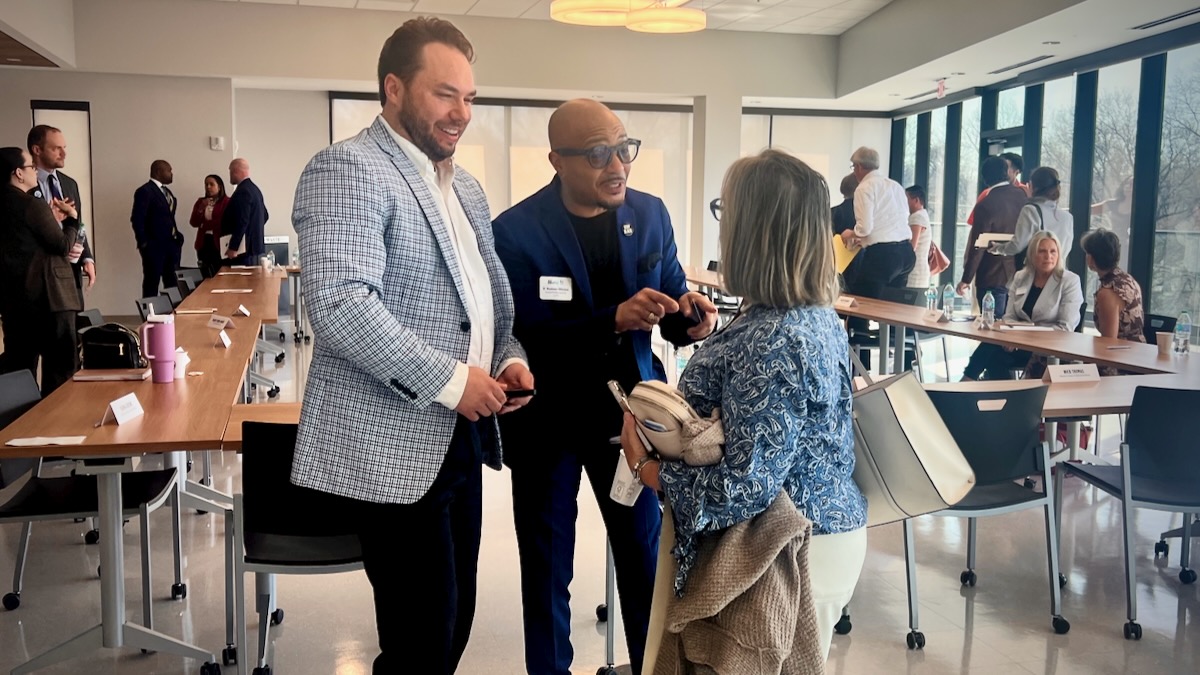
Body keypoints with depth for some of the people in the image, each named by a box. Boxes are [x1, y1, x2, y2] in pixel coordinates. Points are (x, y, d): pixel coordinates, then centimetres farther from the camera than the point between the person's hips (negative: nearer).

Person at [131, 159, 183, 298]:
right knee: (151, 283, -2)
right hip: (154, 246, -8)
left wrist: (176, 236, 9)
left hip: (170, 245, 8)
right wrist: (143, 243, -14)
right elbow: (137, 219, -15)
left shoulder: (167, 191, 17)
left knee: (171, 283, 12)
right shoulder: (145, 191, -11)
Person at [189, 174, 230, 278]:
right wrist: (201, 208, -8)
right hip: (203, 242, 5)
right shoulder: (200, 201, 15)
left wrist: (205, 223, 1)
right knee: (206, 276, 5)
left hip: (219, 243, -5)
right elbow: (193, 223, 8)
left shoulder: (227, 202, -4)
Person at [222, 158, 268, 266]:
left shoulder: (243, 191, -15)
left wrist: (233, 248, -21)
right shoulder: (254, 189, 14)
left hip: (244, 248, -10)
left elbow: (242, 222, -22)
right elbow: (265, 216, 22)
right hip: (254, 244, 10)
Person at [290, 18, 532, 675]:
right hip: (393, 447, -8)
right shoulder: (346, 169, -12)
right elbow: (340, 303, -23)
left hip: (459, 436, 8)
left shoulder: (465, 185, 16)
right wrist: (450, 380, -20)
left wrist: (511, 355, 3)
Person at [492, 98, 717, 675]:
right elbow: (526, 337, -22)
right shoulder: (515, 231, -16)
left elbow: (671, 301, 5)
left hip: (628, 406, 3)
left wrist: (691, 316, -19)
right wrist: (614, 318, -34)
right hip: (548, 418, -3)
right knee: (546, 564, 14)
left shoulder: (650, 214, -2)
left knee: (646, 556, 15)